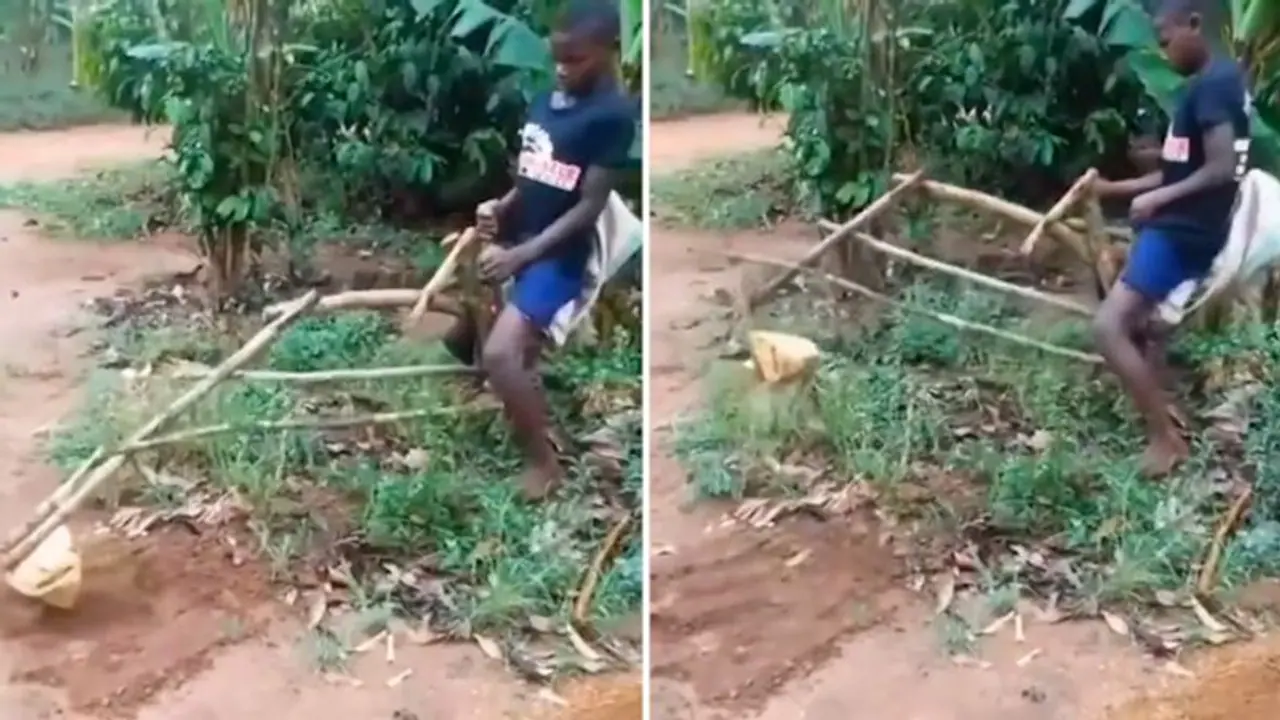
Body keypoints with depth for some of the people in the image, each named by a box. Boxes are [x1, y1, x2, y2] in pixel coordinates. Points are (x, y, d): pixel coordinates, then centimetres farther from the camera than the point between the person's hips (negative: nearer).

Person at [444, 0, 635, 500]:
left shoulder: (613, 115, -16)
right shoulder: (545, 101, 6)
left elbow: (589, 206, -17)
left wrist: (520, 255, -20)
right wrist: (498, 208, -7)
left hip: (557, 256, -8)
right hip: (513, 242, 8)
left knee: (498, 354, -21)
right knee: (456, 337, 15)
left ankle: (543, 459, -1)